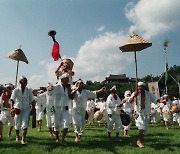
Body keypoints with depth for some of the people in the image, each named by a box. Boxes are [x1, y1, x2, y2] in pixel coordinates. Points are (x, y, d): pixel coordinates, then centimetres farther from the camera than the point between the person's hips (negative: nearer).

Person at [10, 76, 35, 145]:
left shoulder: (29, 90, -2)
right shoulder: (16, 90, -7)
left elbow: (32, 101, 5)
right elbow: (12, 99, -18)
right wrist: (12, 107, -34)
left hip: (26, 109, 0)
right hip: (18, 109, 0)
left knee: (25, 124, -13)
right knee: (17, 124, 15)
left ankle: (23, 139, -7)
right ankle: (17, 136, 42)